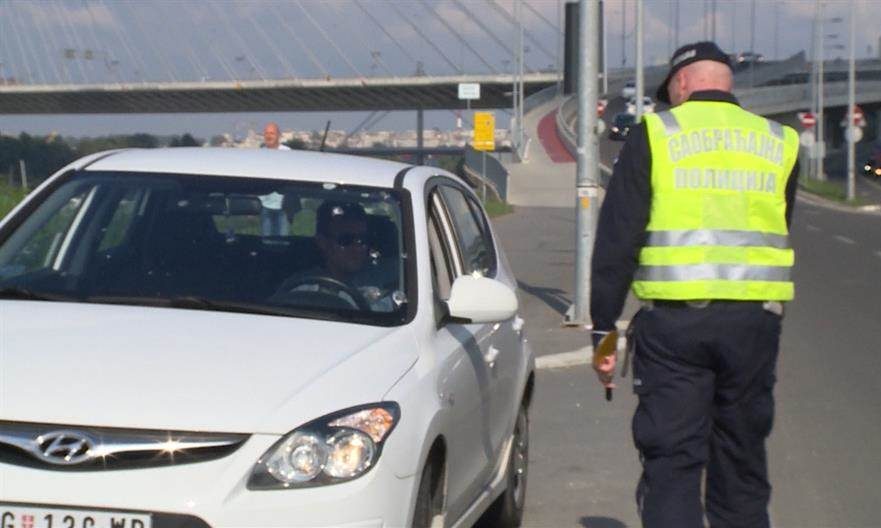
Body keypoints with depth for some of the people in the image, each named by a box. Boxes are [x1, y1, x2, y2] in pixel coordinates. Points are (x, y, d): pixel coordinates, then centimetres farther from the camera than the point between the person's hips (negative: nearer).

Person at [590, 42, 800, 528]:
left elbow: (616, 239, -3)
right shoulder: (780, 143, 11)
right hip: (754, 321, 3)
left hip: (673, 321, -3)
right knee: (742, 469, 13)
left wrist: (603, 328, 0)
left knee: (670, 464, 0)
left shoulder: (654, 134, 1)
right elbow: (778, 236, 16)